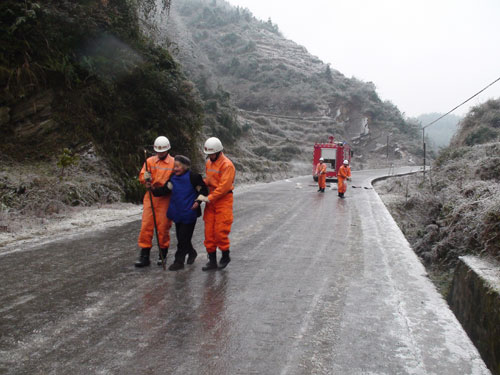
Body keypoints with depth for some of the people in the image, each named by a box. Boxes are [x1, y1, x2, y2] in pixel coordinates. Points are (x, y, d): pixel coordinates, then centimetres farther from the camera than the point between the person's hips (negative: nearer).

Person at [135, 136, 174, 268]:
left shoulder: (174, 163, 2)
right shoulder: (149, 161, 9)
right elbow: (141, 177, 3)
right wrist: (145, 178, -19)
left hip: (165, 199, -2)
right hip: (150, 197, 2)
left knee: (163, 226, 2)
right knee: (146, 225, -1)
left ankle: (162, 254, 18)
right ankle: (144, 255, 6)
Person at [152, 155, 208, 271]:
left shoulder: (193, 177, -10)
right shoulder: (173, 179, 6)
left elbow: (203, 190, -3)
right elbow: (164, 190, -3)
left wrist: (197, 201, -14)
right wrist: (153, 190, -17)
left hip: (189, 213, -6)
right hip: (177, 213, 6)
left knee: (183, 238, -4)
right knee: (180, 236, 16)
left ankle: (179, 261, 4)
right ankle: (192, 253, 39)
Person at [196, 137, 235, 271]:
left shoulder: (227, 165, -15)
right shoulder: (209, 162, 11)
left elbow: (223, 187, -19)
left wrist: (209, 198, -20)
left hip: (224, 200, -7)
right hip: (211, 199, 7)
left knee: (220, 230, -6)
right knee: (209, 230, 5)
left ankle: (225, 256, 17)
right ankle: (212, 260, 13)